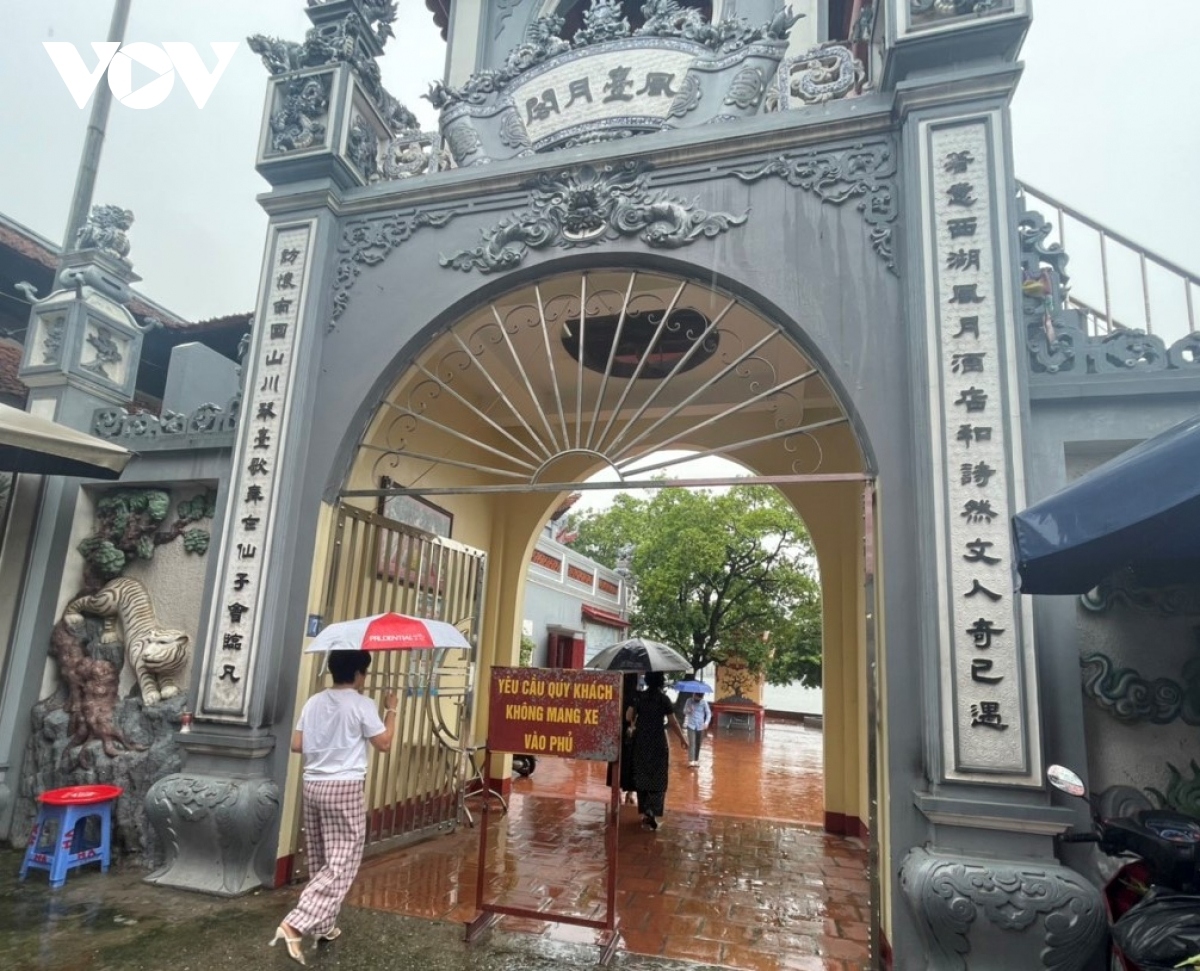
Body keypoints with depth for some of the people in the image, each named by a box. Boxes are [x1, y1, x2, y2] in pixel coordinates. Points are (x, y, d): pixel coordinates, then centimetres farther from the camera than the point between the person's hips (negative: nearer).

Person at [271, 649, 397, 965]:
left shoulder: (313, 702, 6)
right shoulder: (362, 704, -10)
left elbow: (296, 745, 9)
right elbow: (384, 744, -5)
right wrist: (390, 709, 6)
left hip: (312, 785, 7)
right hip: (345, 788, -7)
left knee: (321, 861, 17)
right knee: (342, 864, -1)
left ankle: (323, 926, 26)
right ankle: (295, 924, -11)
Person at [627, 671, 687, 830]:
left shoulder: (639, 696, -1)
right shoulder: (663, 698, -9)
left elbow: (628, 716, -3)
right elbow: (673, 722, -8)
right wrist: (682, 738, 3)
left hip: (640, 740, 3)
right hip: (657, 741, -3)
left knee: (642, 776, 14)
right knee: (658, 777, 5)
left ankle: (645, 812, 19)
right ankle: (651, 811, -10)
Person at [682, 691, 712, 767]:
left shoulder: (704, 702, -2)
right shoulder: (689, 701, -3)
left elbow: (709, 713, 0)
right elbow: (684, 711, 3)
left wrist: (706, 722, -15)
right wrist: (688, 710, -20)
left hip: (700, 726, 2)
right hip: (691, 725, -2)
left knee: (698, 744, 9)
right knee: (691, 743, -11)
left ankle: (696, 760, 21)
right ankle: (691, 761, -15)